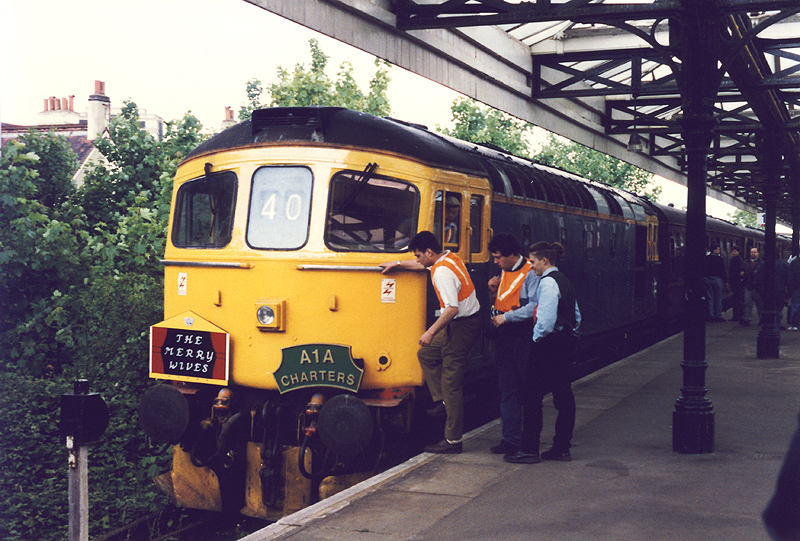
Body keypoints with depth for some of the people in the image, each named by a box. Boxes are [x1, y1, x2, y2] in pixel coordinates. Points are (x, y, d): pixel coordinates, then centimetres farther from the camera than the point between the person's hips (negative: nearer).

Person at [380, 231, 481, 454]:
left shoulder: (442, 272, -22)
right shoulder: (450, 257, 8)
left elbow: (452, 308, -28)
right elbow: (423, 265, 29)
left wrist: (431, 332, -21)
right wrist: (397, 264, 34)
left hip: (461, 327, -11)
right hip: (468, 321, 11)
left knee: (451, 382, -5)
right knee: (426, 354, 22)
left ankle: (453, 440, 0)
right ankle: (442, 401, 20)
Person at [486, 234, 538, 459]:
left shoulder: (530, 274, -11)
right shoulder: (503, 273, 15)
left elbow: (534, 306, -20)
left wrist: (506, 317, -17)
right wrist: (494, 291, 4)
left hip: (524, 337, -8)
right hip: (503, 336, 8)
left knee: (529, 388, 2)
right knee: (507, 390, 7)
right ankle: (511, 438, 12)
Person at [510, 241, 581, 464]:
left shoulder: (547, 282, -14)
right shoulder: (564, 280, 16)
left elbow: (546, 318, -23)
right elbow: (576, 315, 20)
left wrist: (537, 337, -9)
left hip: (548, 345, -10)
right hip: (566, 342, 10)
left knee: (533, 396, -5)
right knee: (563, 395, 11)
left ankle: (530, 450, -2)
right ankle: (561, 448, 16)